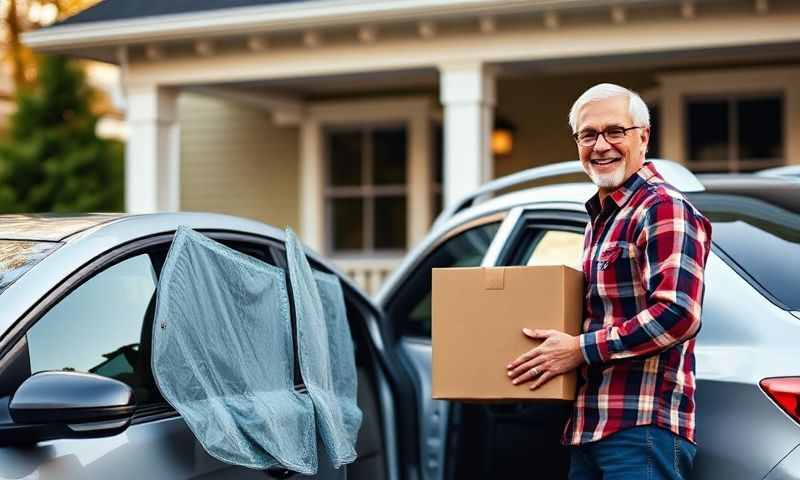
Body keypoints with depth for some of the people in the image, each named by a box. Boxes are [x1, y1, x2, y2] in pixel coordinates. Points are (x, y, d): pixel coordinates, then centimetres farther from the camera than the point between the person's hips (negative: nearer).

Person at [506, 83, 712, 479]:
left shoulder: (663, 209, -10)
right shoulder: (599, 218, 20)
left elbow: (678, 315, -21)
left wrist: (580, 349, -16)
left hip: (641, 430, -9)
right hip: (589, 430, 9)